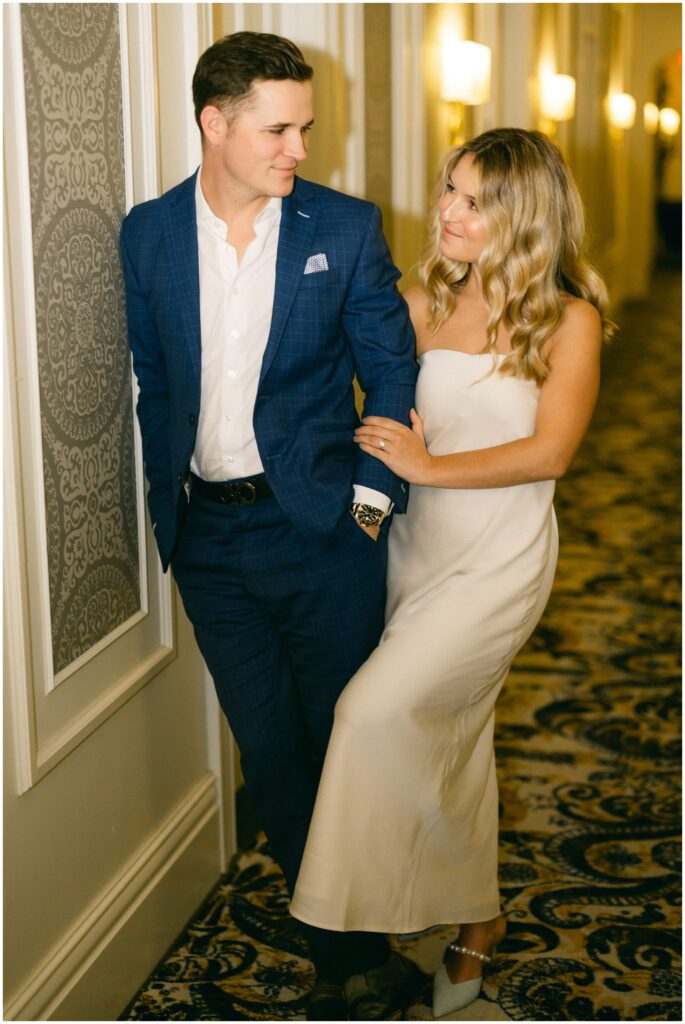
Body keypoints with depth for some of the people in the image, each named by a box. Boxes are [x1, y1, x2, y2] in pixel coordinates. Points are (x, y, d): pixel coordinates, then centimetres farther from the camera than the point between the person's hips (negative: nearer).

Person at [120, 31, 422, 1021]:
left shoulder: (347, 228, -3)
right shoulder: (149, 233, 3)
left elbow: (393, 373, 0)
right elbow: (156, 384, 10)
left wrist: (370, 501, -7)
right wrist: (169, 503, 6)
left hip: (321, 531, -2)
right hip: (210, 540, 3)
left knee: (346, 745, 7)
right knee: (270, 756, 10)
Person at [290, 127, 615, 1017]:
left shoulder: (568, 319, -7)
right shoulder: (424, 304, 6)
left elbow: (550, 450, -15)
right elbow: (391, 421, 13)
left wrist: (428, 466, -15)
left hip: (498, 561, -5)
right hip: (415, 546, 5)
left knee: (379, 710, -19)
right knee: (449, 741, 13)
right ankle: (477, 919, 32)